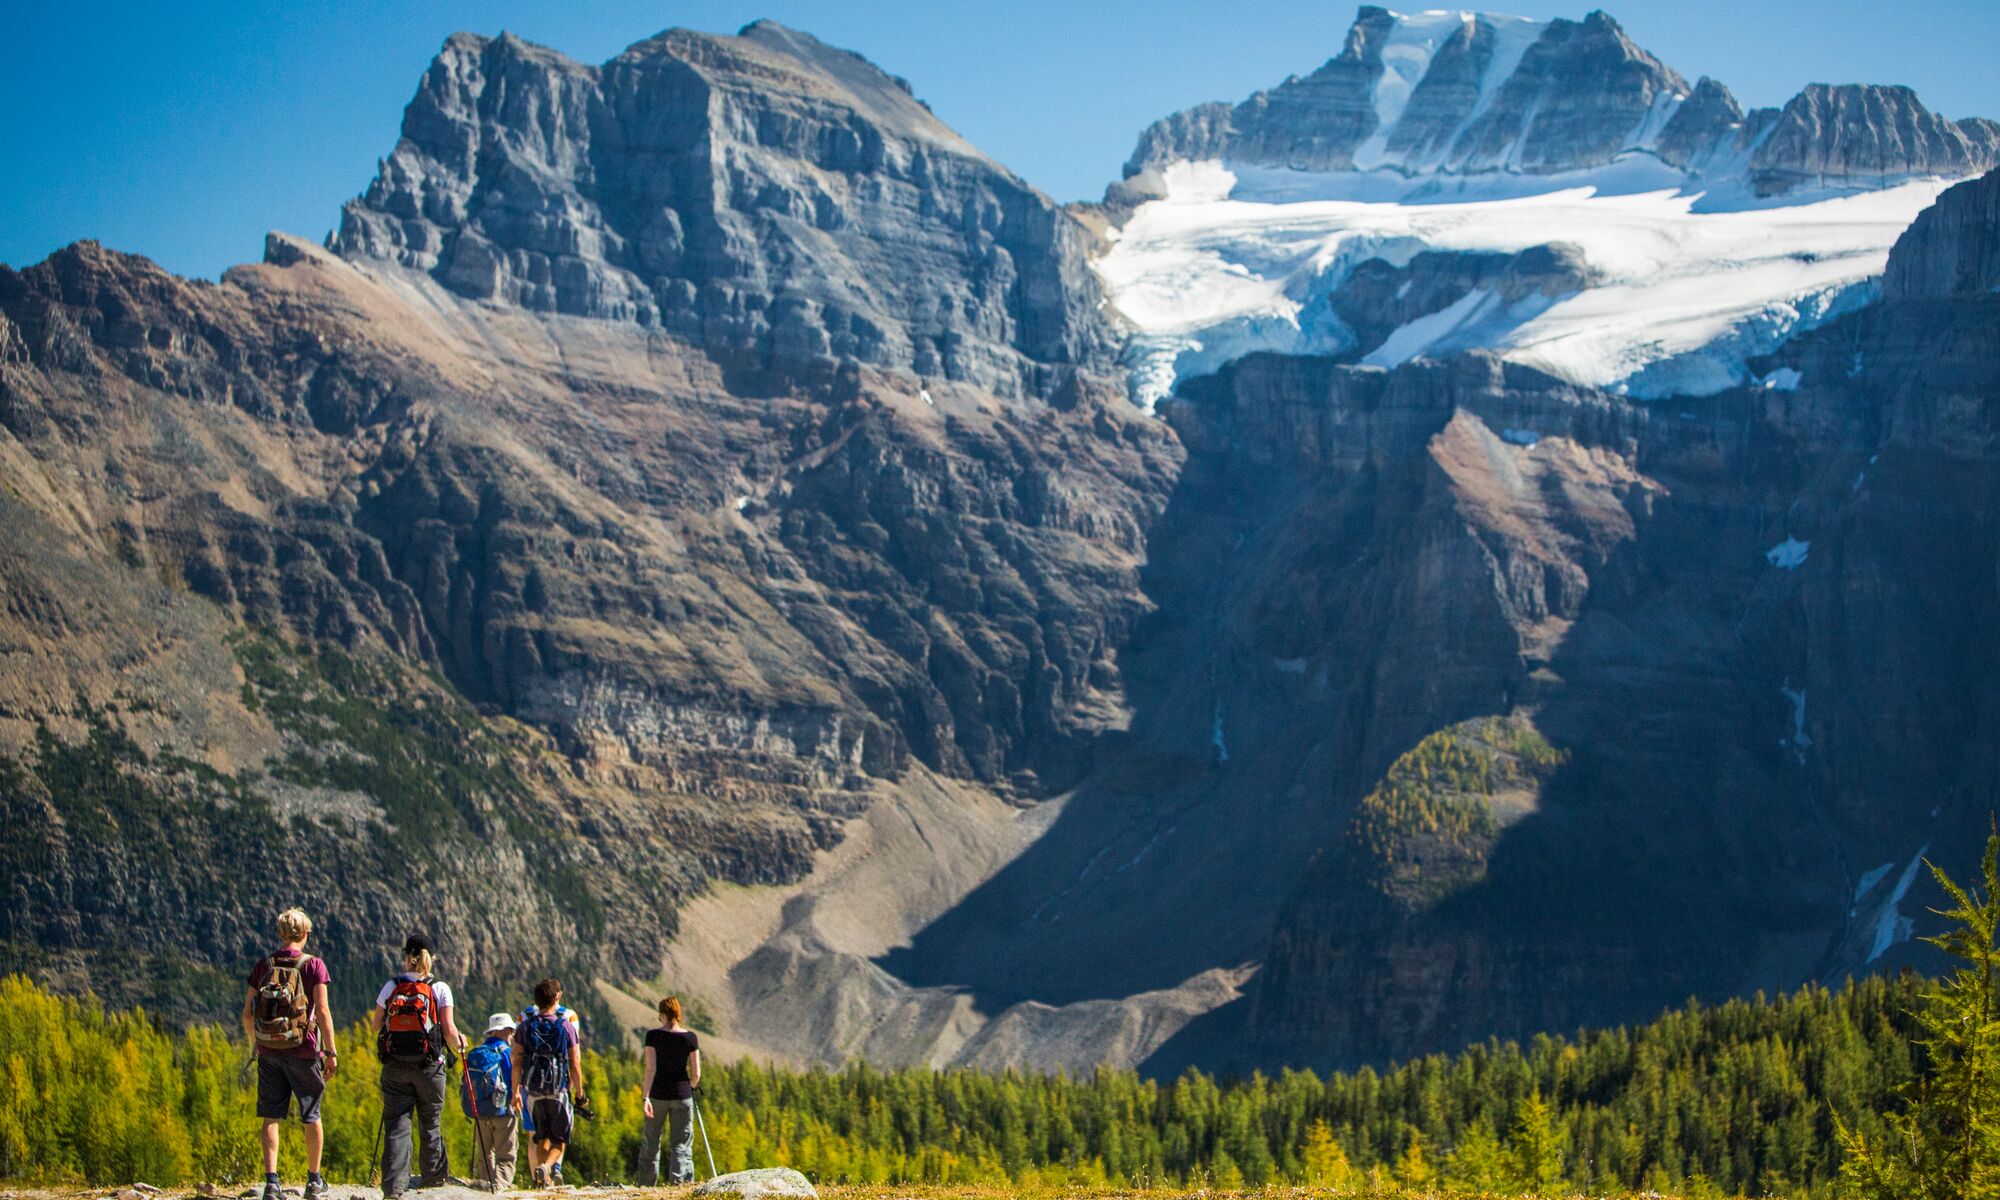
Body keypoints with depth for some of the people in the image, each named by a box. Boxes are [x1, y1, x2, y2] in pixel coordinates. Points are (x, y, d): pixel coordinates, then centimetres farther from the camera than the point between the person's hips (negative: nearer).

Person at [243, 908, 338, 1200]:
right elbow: (322, 1011, -11)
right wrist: (331, 1052, -7)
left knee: (271, 1117, 5)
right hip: (303, 1050, -2)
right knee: (311, 1117, 12)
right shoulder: (313, 965, -6)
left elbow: (247, 1012, 5)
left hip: (269, 1052, 2)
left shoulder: (263, 965, 4)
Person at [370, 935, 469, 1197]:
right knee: (430, 1123, 15)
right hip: (429, 1066, -1)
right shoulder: (440, 988, -4)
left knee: (396, 1125, 0)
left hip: (394, 1067, 1)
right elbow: (448, 1029, -8)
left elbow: (375, 1025, 10)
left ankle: (393, 1184, -11)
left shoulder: (390, 987, 1)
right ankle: (434, 1176, 26)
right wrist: (459, 1043, 13)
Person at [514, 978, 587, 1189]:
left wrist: (516, 1091, 7)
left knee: (542, 1137, 17)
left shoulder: (525, 1027, 2)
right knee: (560, 1139, 6)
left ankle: (545, 1179, 8)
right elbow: (575, 1063, -3)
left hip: (533, 1090, 2)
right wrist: (579, 1092, 5)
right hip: (559, 1090, -2)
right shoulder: (566, 1026, -4)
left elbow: (517, 1062, 1)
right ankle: (547, 1166, -21)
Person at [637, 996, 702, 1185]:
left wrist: (645, 1097, -15)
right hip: (682, 1095, 1)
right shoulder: (690, 1037, -2)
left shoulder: (654, 1036, -7)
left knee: (650, 1142, 13)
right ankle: (679, 1181, -9)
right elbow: (696, 1073, -1)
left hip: (658, 1094, -1)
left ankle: (646, 1185, 18)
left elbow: (650, 1068, -14)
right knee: (681, 1145, 5)